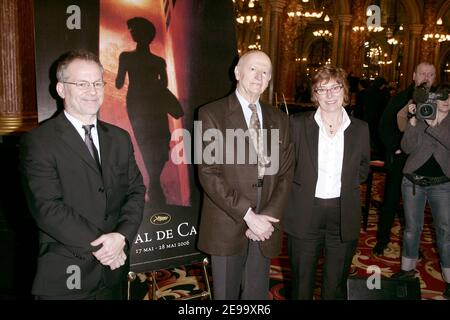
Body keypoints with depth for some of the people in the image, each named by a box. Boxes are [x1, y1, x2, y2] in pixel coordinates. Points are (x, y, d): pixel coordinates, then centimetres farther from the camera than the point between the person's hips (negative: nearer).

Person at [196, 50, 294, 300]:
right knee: (225, 294, 12)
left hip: (265, 228, 4)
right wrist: (248, 215, -15)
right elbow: (208, 173, -12)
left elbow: (285, 173, 5)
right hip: (227, 227, -3)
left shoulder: (279, 120, 10)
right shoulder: (212, 114, -5)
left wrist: (268, 218, -8)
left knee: (257, 294, 14)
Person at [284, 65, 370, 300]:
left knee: (336, 286, 15)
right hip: (304, 213, -1)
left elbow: (363, 168, 14)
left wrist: (346, 183, 1)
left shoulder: (360, 129, 2)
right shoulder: (298, 124, -4)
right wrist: (304, 184, -2)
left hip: (343, 216, 1)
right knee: (301, 282, 14)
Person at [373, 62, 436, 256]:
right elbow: (384, 127, -1)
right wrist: (396, 148, -9)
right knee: (390, 202, 6)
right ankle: (382, 239, 20)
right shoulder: (399, 99, 0)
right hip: (399, 160, -1)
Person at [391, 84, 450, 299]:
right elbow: (407, 148, -7)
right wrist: (413, 121, -16)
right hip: (413, 181, 1)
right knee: (412, 227, 12)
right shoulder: (421, 118, 1)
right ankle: (408, 268, 29)